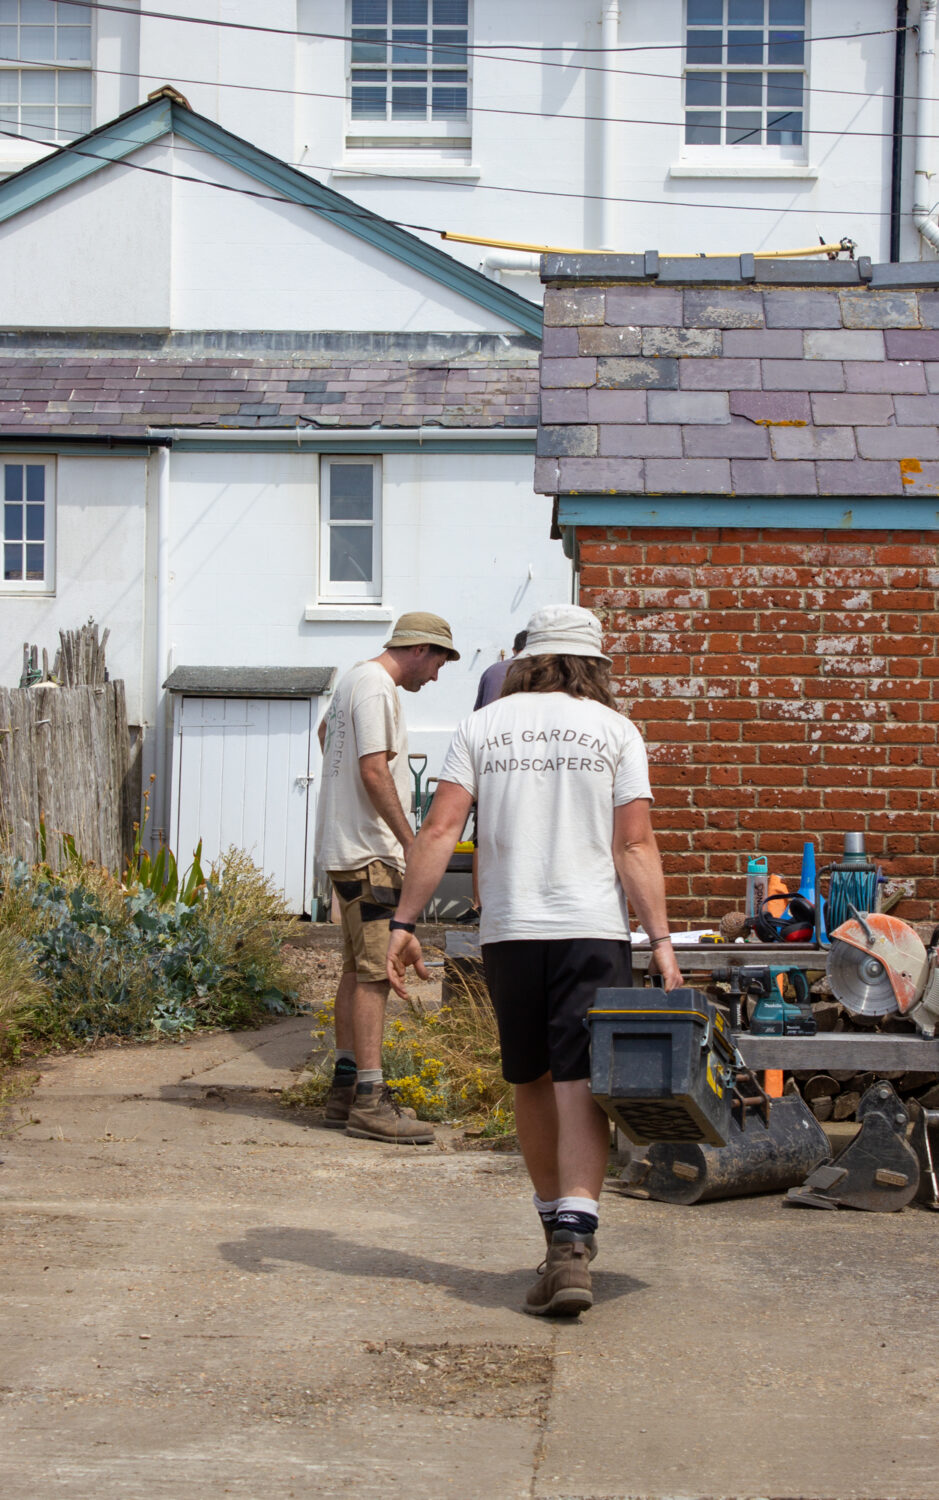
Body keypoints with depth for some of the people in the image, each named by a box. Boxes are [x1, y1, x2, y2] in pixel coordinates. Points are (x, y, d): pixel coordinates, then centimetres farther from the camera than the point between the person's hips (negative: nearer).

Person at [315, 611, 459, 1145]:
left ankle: (347, 1089, 18)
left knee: (359, 970, 14)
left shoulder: (355, 681, 19)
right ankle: (369, 1100, -14)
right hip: (368, 852, -11)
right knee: (375, 973, -12)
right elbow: (374, 771, -22)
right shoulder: (377, 690, -14)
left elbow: (325, 732, 38)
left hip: (348, 849, 11)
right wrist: (409, 840, -21)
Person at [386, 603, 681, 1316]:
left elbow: (440, 831, -2)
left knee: (533, 1082, 17)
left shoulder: (483, 726, 7)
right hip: (594, 929, -2)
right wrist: (661, 942, -5)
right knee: (580, 1085, -6)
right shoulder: (614, 730, 3)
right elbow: (636, 846, -5)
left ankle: (560, 1227, 28)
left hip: (510, 932, 2)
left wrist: (404, 923, 0)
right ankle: (572, 1244, -20)